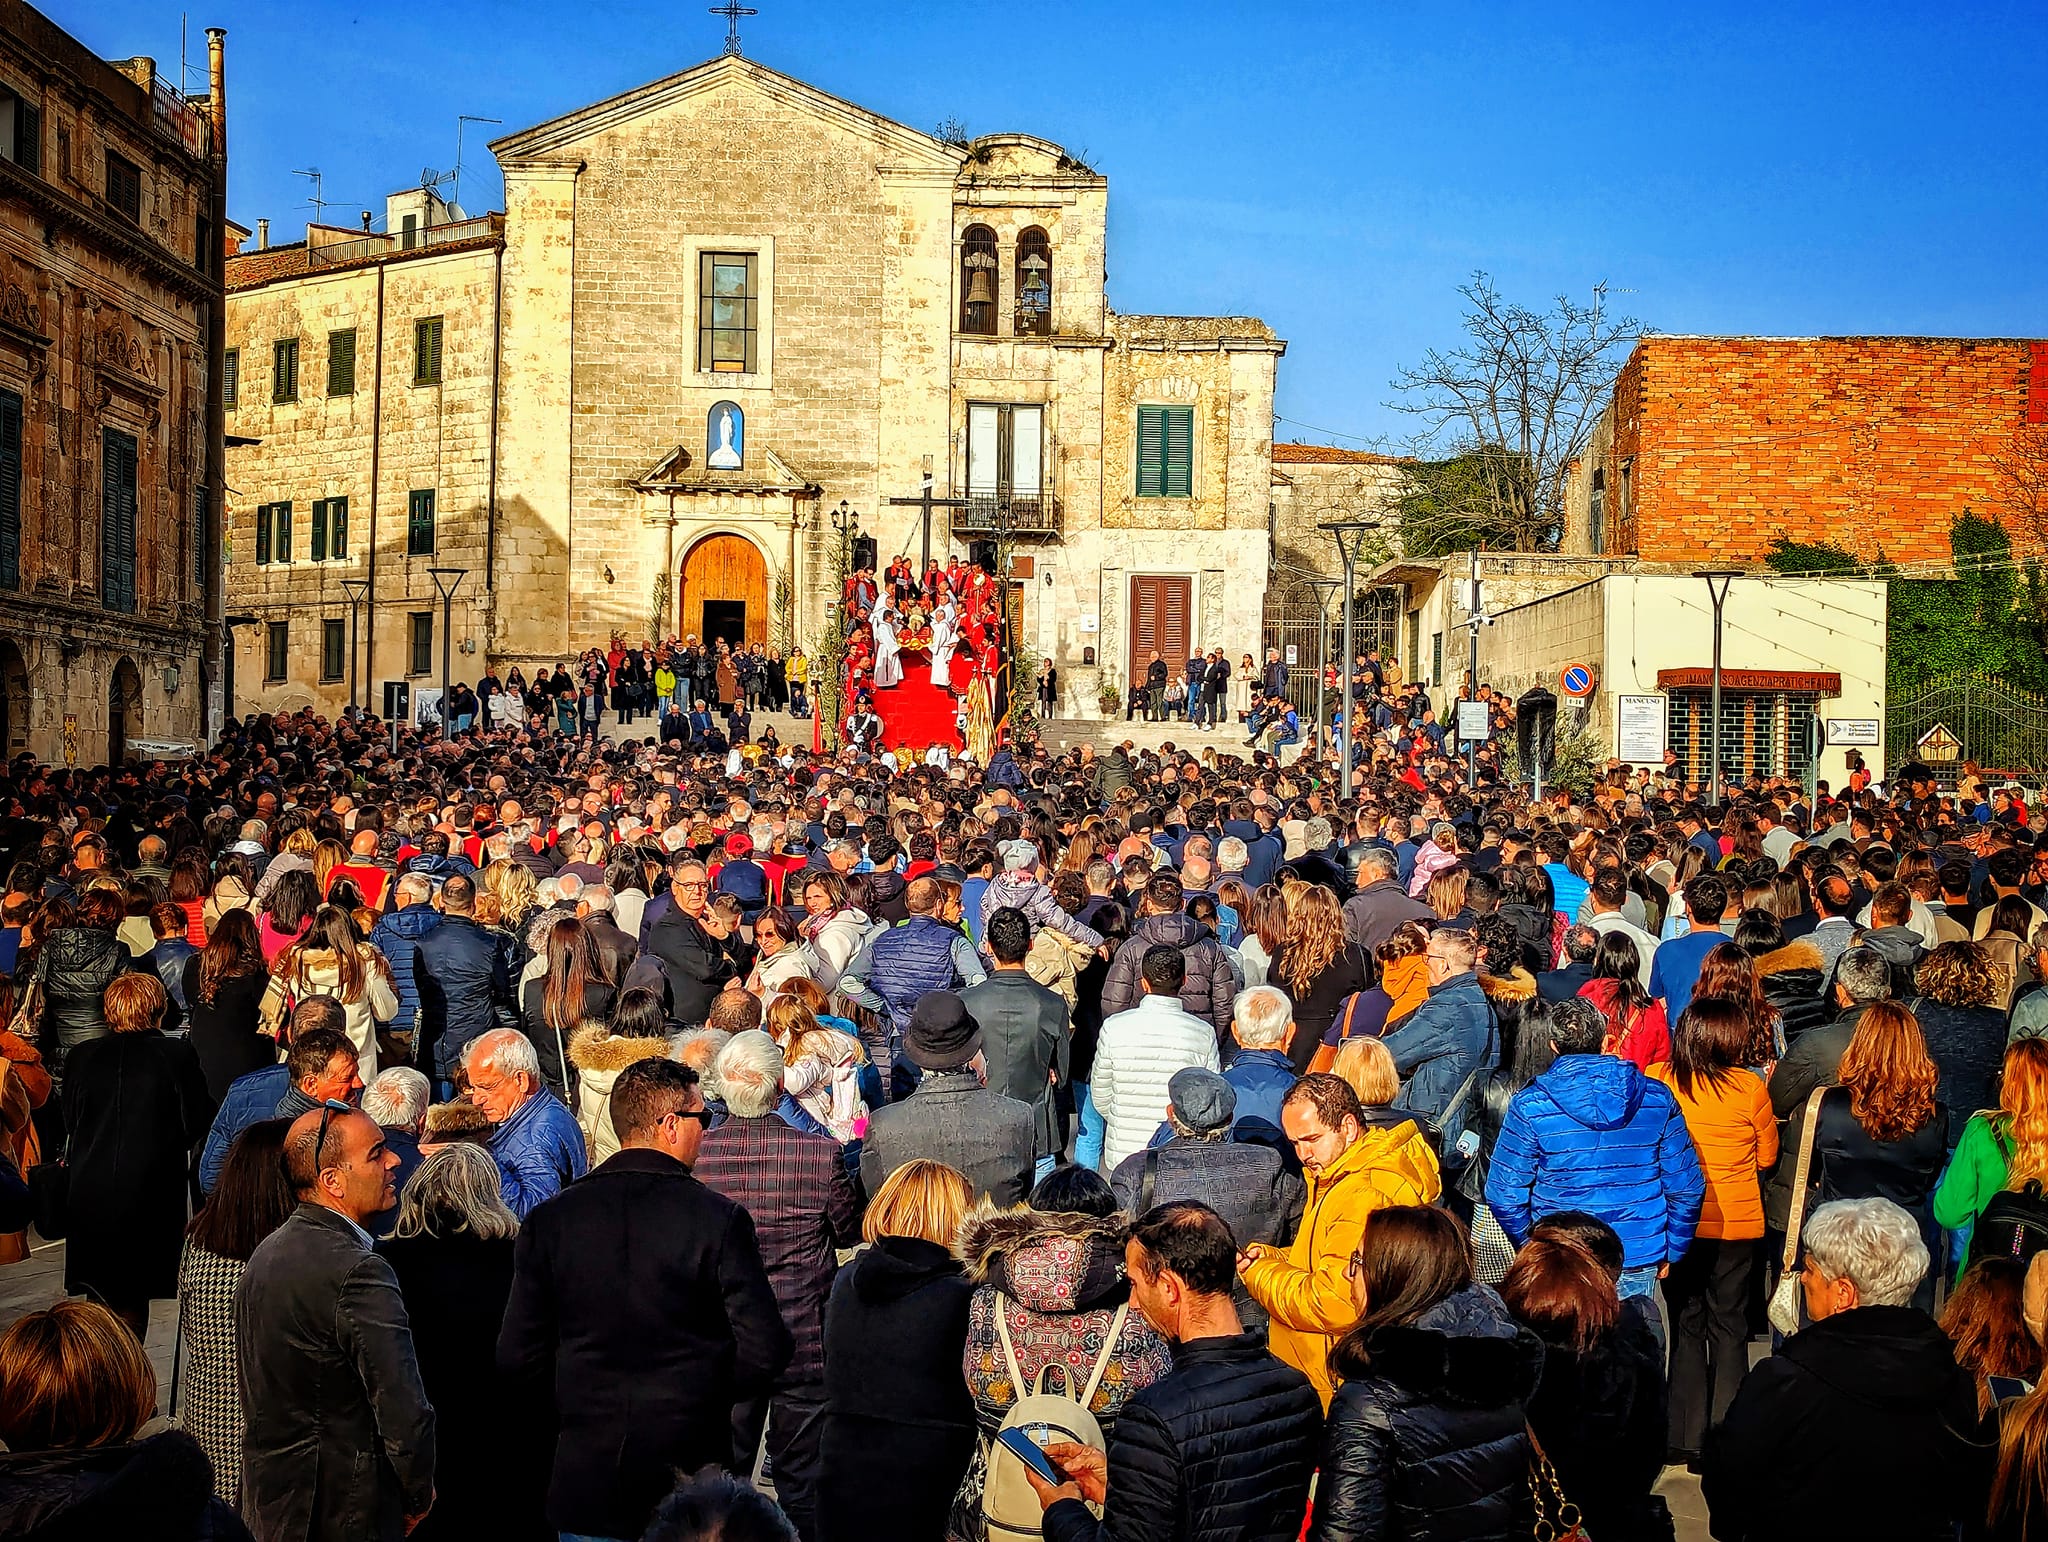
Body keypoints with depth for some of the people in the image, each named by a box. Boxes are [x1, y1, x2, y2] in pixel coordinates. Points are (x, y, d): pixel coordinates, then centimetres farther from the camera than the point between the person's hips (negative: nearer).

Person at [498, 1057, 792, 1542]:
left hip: (585, 1478, 3)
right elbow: (764, 1351, -13)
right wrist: (706, 1393, 6)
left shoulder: (549, 1220, -4)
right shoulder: (719, 1218, -13)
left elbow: (517, 1358, -3)